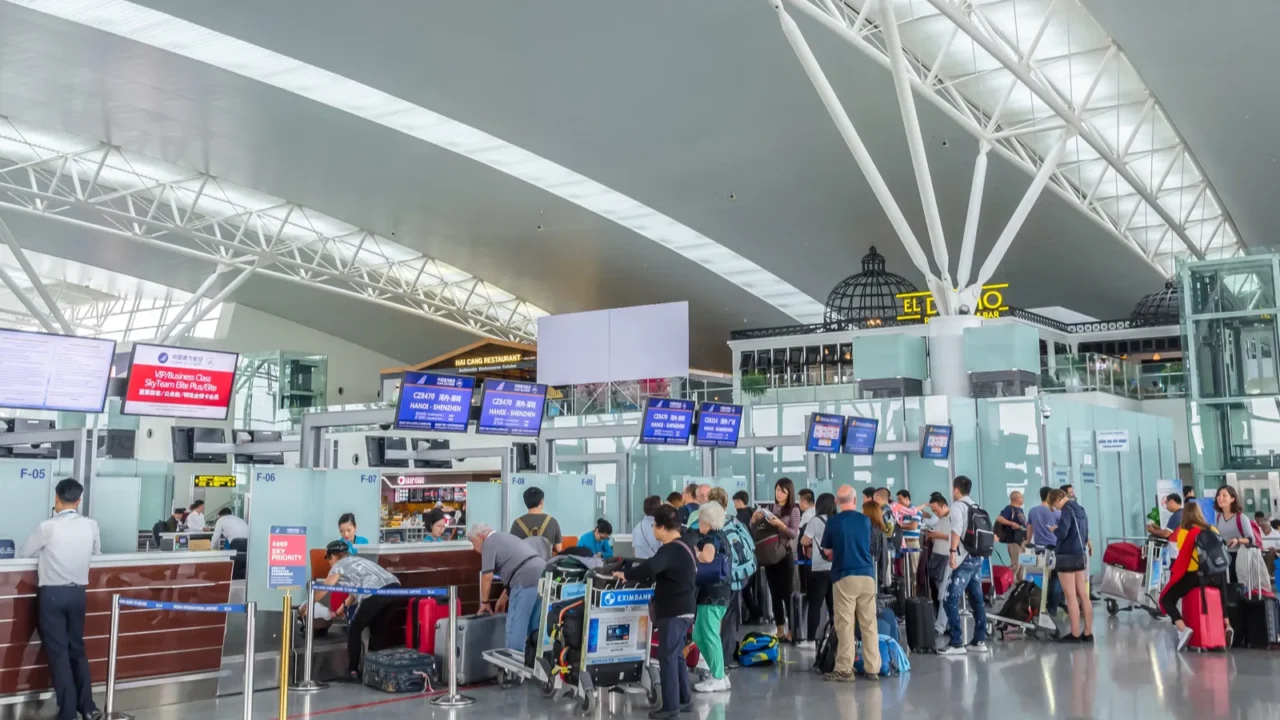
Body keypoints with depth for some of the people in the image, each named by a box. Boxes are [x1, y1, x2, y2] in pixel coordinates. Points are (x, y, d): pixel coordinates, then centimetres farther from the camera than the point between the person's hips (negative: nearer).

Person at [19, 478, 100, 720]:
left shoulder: (48, 527, -13)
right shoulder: (91, 526, -2)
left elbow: (23, 552, 2)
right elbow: (97, 553, 15)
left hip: (52, 594, -4)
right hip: (78, 593, 4)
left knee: (58, 652, 3)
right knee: (77, 649, 16)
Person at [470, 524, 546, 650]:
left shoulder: (488, 543, 3)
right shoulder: (505, 537, 30)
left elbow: (487, 577, -1)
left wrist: (484, 602, 13)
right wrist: (503, 599, 34)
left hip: (527, 580, -9)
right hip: (542, 574, 9)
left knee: (515, 626, 1)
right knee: (536, 627, 16)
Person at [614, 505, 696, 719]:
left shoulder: (671, 550, -20)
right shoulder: (683, 546, 13)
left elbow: (650, 568, -34)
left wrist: (627, 574, -20)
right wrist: (639, 572, 13)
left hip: (674, 612, -10)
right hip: (682, 610, 10)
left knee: (667, 656, -5)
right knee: (677, 655, 18)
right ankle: (684, 700, 25)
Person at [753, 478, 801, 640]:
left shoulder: (794, 510, -3)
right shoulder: (769, 509, 9)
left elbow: (794, 534, -10)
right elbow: (753, 527, 10)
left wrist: (781, 525, -24)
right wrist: (755, 517, -10)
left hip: (785, 555, -4)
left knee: (787, 593, -4)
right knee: (775, 593, 8)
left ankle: (792, 631, 0)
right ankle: (780, 631, 13)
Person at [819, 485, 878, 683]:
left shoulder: (833, 522, -4)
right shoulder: (865, 520, 6)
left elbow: (827, 551, 4)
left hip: (844, 577, -3)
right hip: (867, 575, 3)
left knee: (845, 624, -1)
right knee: (869, 623, 6)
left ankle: (844, 669, 0)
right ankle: (873, 668, 9)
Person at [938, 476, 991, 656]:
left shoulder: (957, 506, -7)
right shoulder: (976, 508, 15)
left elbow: (956, 530, -22)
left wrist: (953, 552, -25)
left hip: (963, 559, -8)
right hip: (977, 558, 8)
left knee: (951, 601, -8)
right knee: (977, 600, 11)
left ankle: (956, 643, -11)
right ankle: (980, 641, 14)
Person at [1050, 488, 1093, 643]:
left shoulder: (1067, 510, -13)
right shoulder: (1080, 509, 13)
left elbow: (1062, 533, -22)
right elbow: (1085, 536, 20)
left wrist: (1054, 530, -3)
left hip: (1067, 556, -8)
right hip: (1081, 555, 8)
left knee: (1070, 597, -4)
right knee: (1083, 596, 8)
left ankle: (1075, 634, -3)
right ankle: (1087, 633, 11)